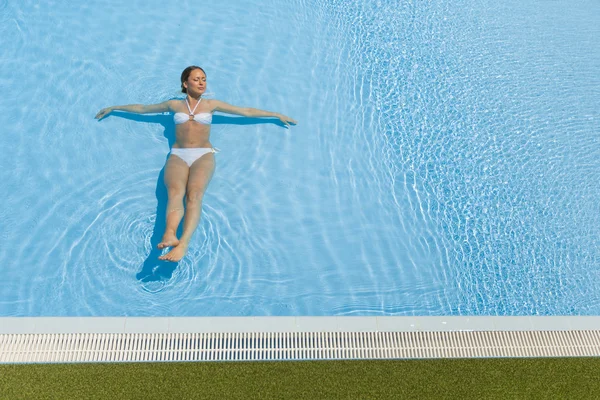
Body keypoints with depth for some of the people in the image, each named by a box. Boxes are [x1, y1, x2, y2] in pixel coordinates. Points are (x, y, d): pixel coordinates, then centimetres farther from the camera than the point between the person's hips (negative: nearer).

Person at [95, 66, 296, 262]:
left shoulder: (212, 104, 20)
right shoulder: (174, 105, 21)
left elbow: (246, 111, 22)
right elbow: (142, 108, 33)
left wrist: (277, 115, 23)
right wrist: (113, 108, 40)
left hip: (204, 155, -1)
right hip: (178, 155, 1)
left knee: (194, 194, -32)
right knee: (175, 192, -31)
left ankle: (183, 243, -52)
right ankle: (170, 235, -56)